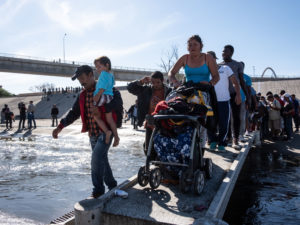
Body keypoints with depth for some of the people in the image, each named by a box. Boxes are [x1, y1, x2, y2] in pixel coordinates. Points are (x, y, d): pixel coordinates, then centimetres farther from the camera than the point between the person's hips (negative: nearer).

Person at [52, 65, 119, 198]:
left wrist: (100, 109, -30)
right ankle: (112, 186, 29)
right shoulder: (82, 95, 13)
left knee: (96, 160, -15)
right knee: (102, 161, 13)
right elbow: (74, 113, 14)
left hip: (105, 131, -7)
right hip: (92, 134, 7)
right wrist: (60, 126, 4)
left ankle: (98, 190, 0)